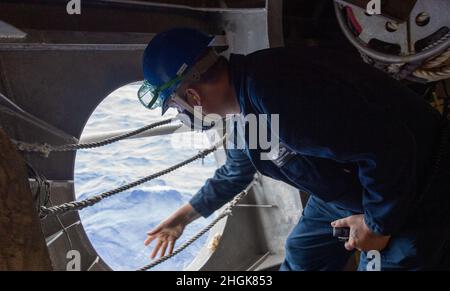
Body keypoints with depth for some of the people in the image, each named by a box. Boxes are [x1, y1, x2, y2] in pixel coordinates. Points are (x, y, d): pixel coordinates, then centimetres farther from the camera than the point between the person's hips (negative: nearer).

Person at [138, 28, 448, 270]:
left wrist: (378, 222, -19)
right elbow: (235, 173, 18)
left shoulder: (277, 93, -37)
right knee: (301, 255, 19)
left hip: (412, 194, -9)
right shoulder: (242, 101, -2)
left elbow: (386, 147, -35)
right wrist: (184, 216, 26)